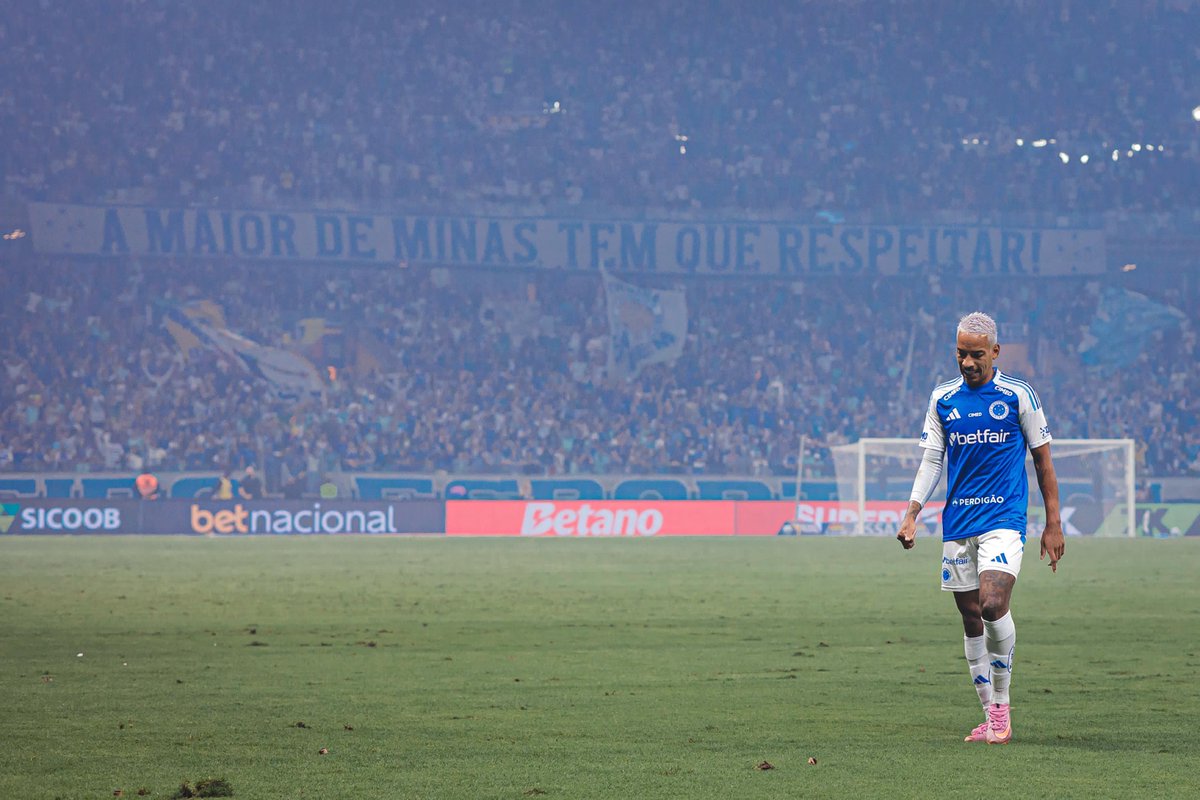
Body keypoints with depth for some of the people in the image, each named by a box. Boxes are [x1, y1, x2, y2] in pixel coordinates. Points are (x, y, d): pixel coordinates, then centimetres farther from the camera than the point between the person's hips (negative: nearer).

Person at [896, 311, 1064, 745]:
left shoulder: (1019, 396, -1)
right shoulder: (943, 399, 8)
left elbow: (1042, 459, 4)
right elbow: (931, 460, 11)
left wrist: (1053, 524, 2)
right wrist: (912, 514, -1)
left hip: (1004, 518, -4)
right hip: (957, 523, 4)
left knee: (993, 604, -22)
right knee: (971, 617, 5)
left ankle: (1002, 702, -5)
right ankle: (990, 716, 13)